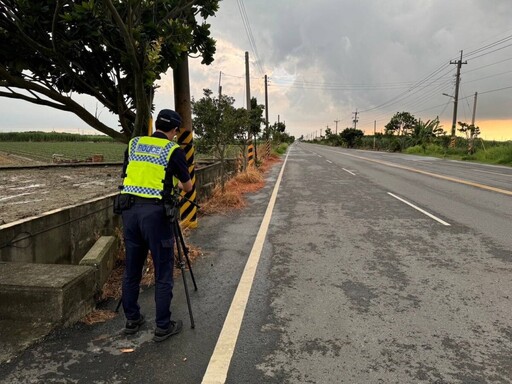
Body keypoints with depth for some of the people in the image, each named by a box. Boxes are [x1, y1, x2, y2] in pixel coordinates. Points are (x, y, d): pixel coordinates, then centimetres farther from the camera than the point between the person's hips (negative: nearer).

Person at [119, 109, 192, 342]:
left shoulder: (133, 144, 12)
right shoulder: (173, 150, -1)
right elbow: (188, 187, 8)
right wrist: (176, 184, 31)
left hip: (129, 209, 5)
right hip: (155, 211, -5)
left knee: (131, 269, 15)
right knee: (163, 273, 5)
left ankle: (132, 320, 28)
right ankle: (163, 326, 13)